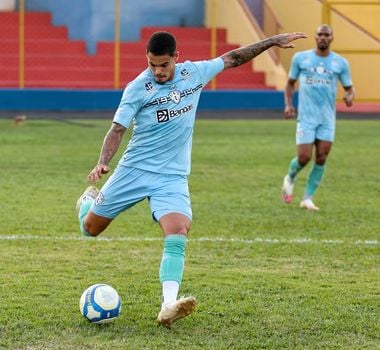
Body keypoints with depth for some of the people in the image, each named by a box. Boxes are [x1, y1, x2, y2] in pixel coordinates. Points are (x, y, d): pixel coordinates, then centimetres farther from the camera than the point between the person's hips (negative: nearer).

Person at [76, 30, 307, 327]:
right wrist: (103, 163, -27)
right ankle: (89, 199, 47)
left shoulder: (193, 73, 0)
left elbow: (232, 58, 13)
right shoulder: (138, 88, -10)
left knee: (177, 235, -23)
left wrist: (273, 41, 15)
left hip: (172, 177, 1)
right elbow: (118, 129, -11)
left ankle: (168, 307, -33)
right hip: (134, 170, -1)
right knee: (90, 229, 10)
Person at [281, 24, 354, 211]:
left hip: (327, 119, 2)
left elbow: (349, 87, 10)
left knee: (321, 159, -2)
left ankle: (307, 198, 9)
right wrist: (288, 104, -3)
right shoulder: (300, 58, 1)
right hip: (306, 117, -2)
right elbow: (290, 83, 12)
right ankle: (290, 178, 26)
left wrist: (349, 96, -14)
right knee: (304, 158, -8)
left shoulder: (340, 63, 3)